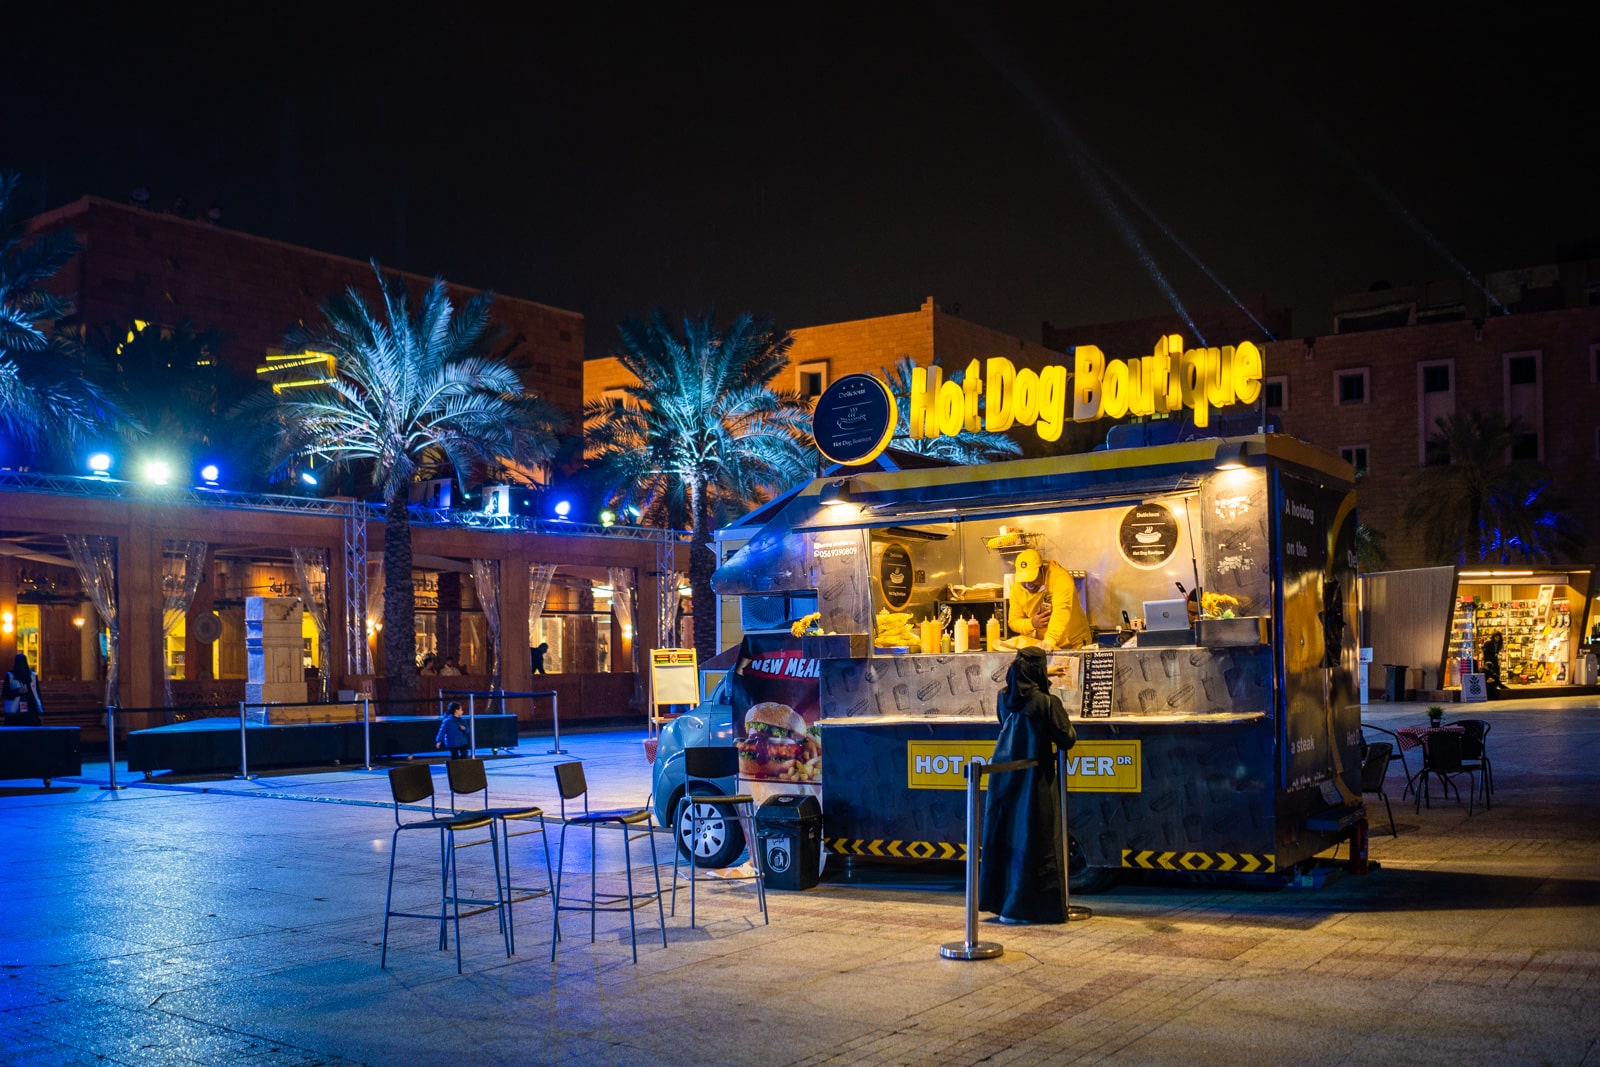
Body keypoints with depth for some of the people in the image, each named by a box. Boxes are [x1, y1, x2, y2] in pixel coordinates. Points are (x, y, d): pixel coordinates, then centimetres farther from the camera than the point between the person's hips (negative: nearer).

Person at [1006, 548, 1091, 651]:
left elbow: (1062, 611, -32)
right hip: (1040, 645, 4)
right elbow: (1013, 621, 4)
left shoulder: (1061, 578, -19)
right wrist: (1031, 624, -17)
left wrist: (1049, 640, -44)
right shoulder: (1017, 588, -4)